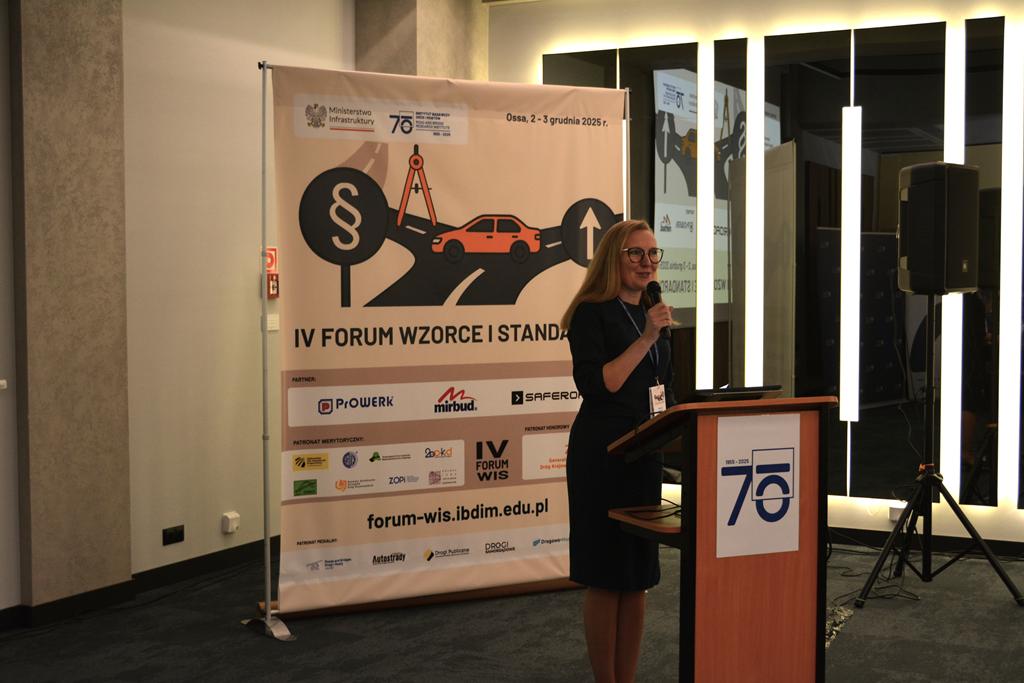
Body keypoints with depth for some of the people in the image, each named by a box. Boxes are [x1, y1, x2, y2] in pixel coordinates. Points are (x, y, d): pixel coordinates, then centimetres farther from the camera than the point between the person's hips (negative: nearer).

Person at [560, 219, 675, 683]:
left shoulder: (652, 313, 15)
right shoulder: (592, 314, -9)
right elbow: (595, 385, -19)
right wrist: (644, 339, -20)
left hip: (644, 453, 8)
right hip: (600, 453, -7)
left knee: (638, 575, 11)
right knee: (605, 577, -1)